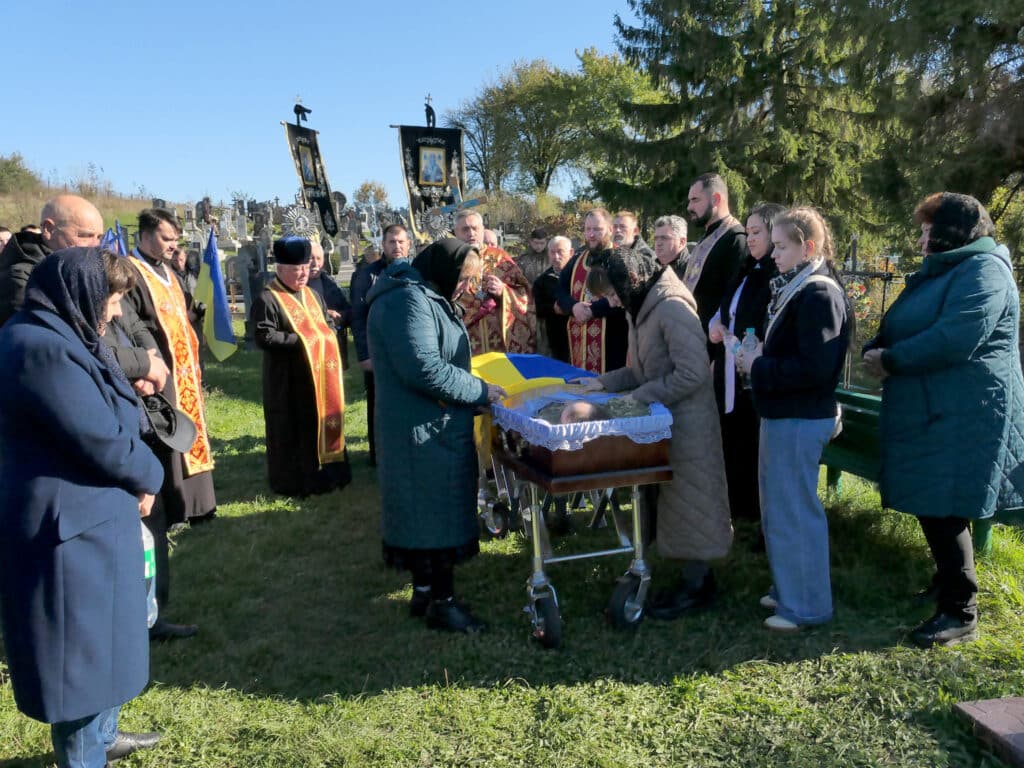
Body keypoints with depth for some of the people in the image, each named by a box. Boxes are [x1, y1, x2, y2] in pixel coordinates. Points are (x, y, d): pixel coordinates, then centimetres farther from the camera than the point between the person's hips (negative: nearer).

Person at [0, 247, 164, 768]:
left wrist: (137, 477, -1)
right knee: (82, 645, 6)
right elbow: (103, 441, -23)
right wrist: (147, 477, -4)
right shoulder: (42, 348, -24)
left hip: (89, 515, 11)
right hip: (69, 525, -11)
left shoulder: (57, 337, 9)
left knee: (100, 635, 24)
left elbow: (108, 419, 13)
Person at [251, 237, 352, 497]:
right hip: (289, 382, -7)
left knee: (323, 424, 14)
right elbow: (264, 337, -21)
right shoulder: (267, 299, -11)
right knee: (293, 432, 2)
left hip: (321, 376, 7)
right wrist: (303, 340, -18)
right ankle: (293, 482, 13)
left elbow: (329, 326, 20)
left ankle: (325, 473, 27)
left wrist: (325, 338, -3)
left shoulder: (313, 295, 13)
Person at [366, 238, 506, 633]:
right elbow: (425, 369, -27)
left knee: (432, 512, 17)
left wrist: (475, 392, 9)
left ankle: (425, 591, 29)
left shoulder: (425, 295, 14)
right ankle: (440, 601, 12)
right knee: (434, 513, -1)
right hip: (423, 432, -11)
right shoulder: (408, 300, -21)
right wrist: (481, 391, -17)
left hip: (434, 427, 11)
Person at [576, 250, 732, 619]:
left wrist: (639, 397, -22)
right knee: (670, 501, 15)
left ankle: (696, 587, 16)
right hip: (661, 423, 9)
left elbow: (693, 373, -25)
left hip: (687, 424, -9)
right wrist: (603, 382, 0)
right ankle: (692, 575, 29)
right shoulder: (639, 312, 8)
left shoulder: (672, 308, -20)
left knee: (687, 501, 2)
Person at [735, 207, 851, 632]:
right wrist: (761, 354, 3)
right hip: (783, 414, 10)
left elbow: (813, 369, -25)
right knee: (779, 506, 18)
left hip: (799, 420, -10)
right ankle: (787, 588, 33)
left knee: (794, 511, 0)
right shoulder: (797, 289, 12)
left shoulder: (819, 295, -18)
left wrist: (759, 367, -16)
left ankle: (806, 605, 14)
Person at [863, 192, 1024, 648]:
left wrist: (890, 360, -15)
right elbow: (898, 331, 17)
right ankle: (949, 582, 33)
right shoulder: (940, 272, 19)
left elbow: (953, 339, -26)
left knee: (945, 513, -6)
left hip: (962, 418, -9)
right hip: (931, 412, 10)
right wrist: (877, 350, -6)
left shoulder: (984, 269, -13)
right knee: (932, 509, 17)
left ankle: (961, 613, 5)